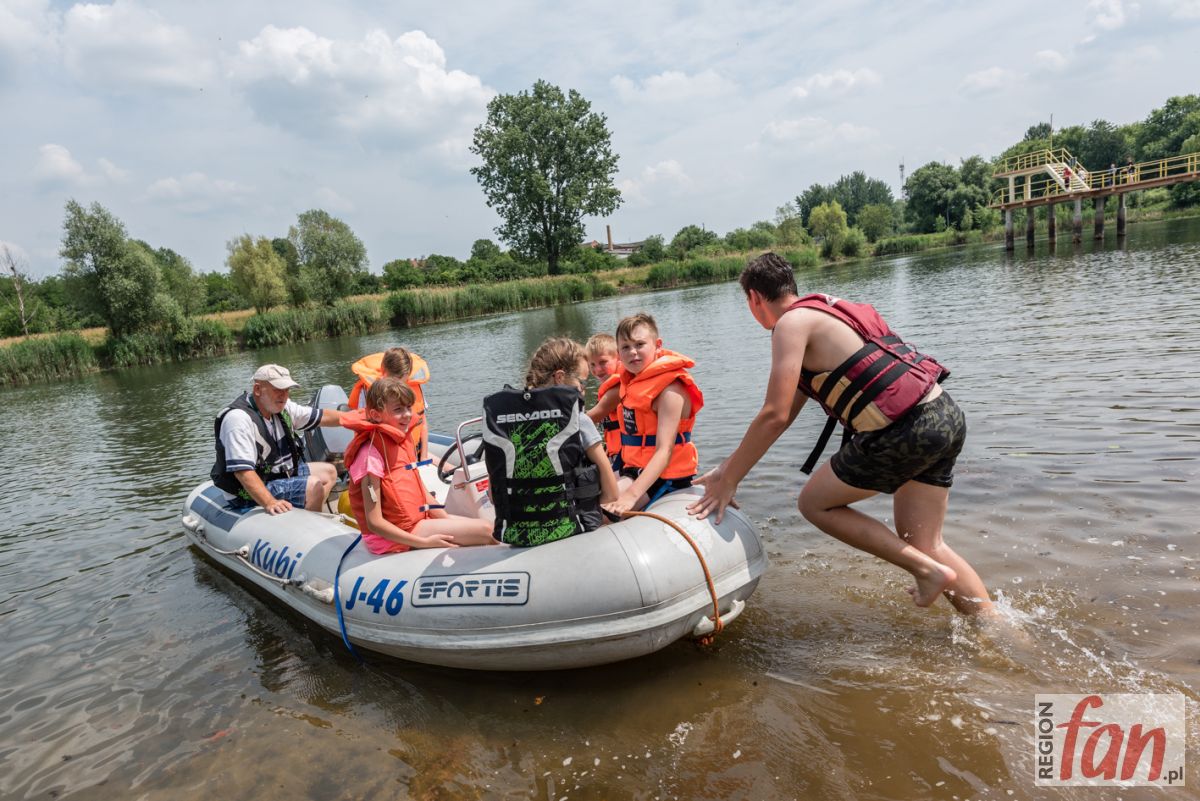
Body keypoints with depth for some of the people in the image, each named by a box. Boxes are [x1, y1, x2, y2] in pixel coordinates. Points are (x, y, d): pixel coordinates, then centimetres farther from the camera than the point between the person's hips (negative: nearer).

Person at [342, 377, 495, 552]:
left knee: (488, 526, 2)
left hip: (417, 519, 9)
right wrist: (424, 542, -20)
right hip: (397, 537, -9)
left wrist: (448, 520, 3)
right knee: (484, 531, -15)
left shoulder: (403, 439, 7)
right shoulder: (371, 453, -20)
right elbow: (374, 523, -21)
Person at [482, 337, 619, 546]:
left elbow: (494, 493, 5)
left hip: (514, 536, 5)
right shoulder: (577, 420, -8)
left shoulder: (495, 415, 1)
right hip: (571, 531, -5)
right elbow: (611, 494, -5)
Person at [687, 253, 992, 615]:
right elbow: (786, 412, 23)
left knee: (814, 504, 9)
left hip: (903, 432, -9)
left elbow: (774, 416, -14)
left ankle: (927, 570, 8)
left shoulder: (792, 323, -6)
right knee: (924, 544, 20)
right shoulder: (824, 313, 22)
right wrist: (729, 467, 22)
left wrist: (728, 482, -5)